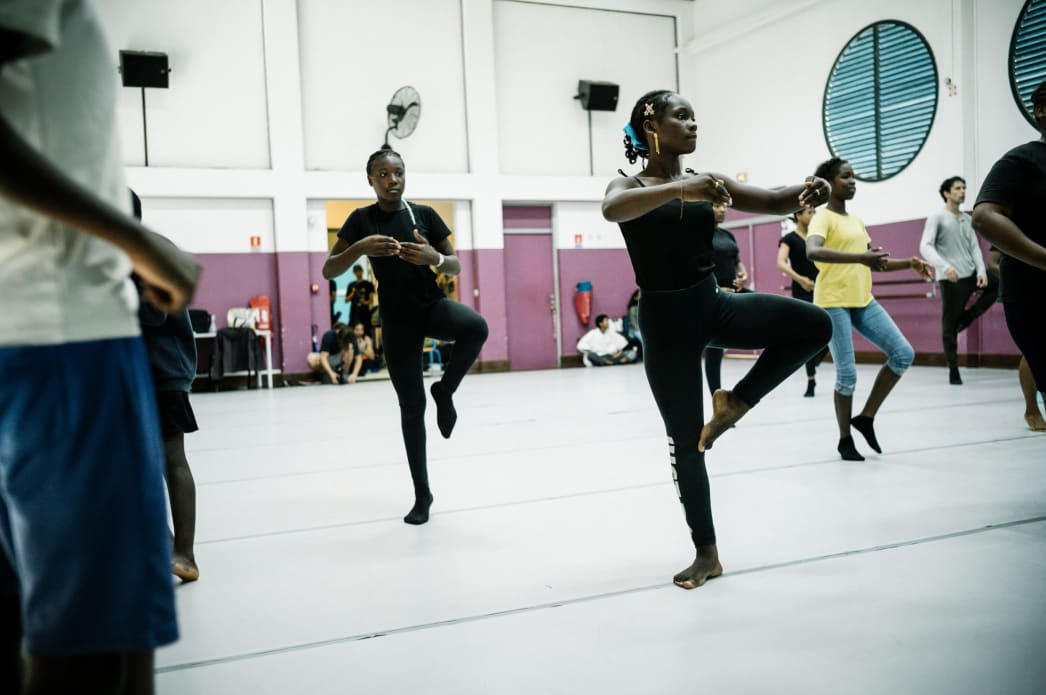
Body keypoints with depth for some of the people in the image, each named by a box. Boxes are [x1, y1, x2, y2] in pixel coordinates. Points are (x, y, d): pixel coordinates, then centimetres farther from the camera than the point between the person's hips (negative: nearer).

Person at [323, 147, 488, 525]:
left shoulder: (425, 214, 1)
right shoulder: (362, 219, -1)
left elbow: (456, 267, 4)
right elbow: (329, 271, -5)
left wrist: (435, 258, -19)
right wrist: (360, 247, -22)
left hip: (434, 305, 1)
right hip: (397, 320, -1)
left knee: (477, 327, -34)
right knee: (411, 406, 1)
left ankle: (444, 391, -5)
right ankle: (422, 494, 16)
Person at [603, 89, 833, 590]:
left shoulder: (706, 183, 9)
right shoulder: (630, 187, -5)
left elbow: (771, 202, 1)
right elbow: (612, 209, -29)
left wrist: (805, 193, -22)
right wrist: (678, 188, -43)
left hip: (714, 305, 4)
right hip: (666, 319, -4)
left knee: (814, 326, -19)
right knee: (685, 440, 3)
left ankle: (735, 402, 2)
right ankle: (706, 553, 20)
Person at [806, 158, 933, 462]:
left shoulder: (856, 221, 19)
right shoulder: (822, 217, -7)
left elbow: (874, 261, 27)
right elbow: (812, 252, -28)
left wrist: (909, 263, 13)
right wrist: (860, 258, -38)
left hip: (864, 301, 8)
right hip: (833, 303, -8)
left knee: (903, 354, -2)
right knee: (847, 374, -8)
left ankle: (866, 417, 10)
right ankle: (845, 439, 11)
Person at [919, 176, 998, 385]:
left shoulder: (967, 219, 14)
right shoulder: (937, 217, -6)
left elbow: (975, 247, 10)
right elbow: (925, 247, -16)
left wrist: (981, 271, -7)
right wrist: (944, 266, -31)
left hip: (971, 273, 7)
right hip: (951, 278, -7)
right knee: (950, 324, -3)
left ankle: (967, 316, 8)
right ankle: (953, 369, 6)